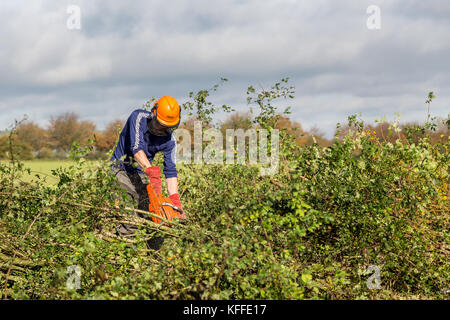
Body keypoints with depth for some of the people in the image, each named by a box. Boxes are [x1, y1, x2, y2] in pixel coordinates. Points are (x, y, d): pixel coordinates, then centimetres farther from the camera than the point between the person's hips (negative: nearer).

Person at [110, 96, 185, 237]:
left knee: (147, 204, -10)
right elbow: (136, 147, -32)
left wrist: (176, 202, -21)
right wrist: (152, 172, -44)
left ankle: (124, 234, 0)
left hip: (140, 173, 4)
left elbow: (170, 171, -10)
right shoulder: (139, 117, -21)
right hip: (121, 167, -4)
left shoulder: (169, 140, -10)